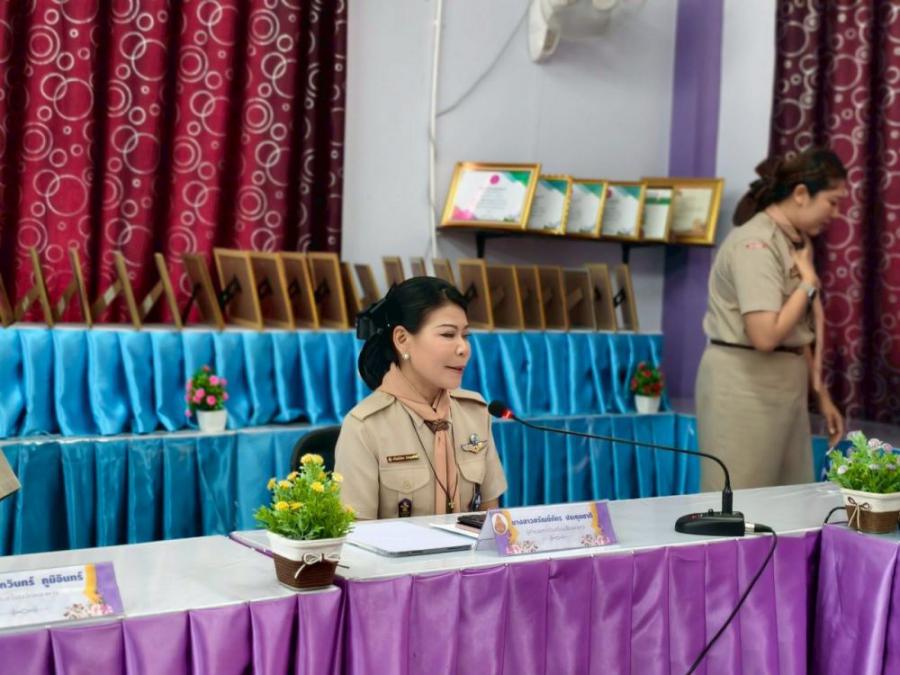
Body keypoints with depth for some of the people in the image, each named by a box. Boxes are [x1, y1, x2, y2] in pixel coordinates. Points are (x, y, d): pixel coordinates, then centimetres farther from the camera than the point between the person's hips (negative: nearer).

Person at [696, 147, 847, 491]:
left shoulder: (796, 241, 12)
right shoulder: (755, 243, -16)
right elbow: (766, 336, -25)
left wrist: (821, 394, 17)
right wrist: (809, 282, -12)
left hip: (785, 383, 9)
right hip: (745, 385, -9)